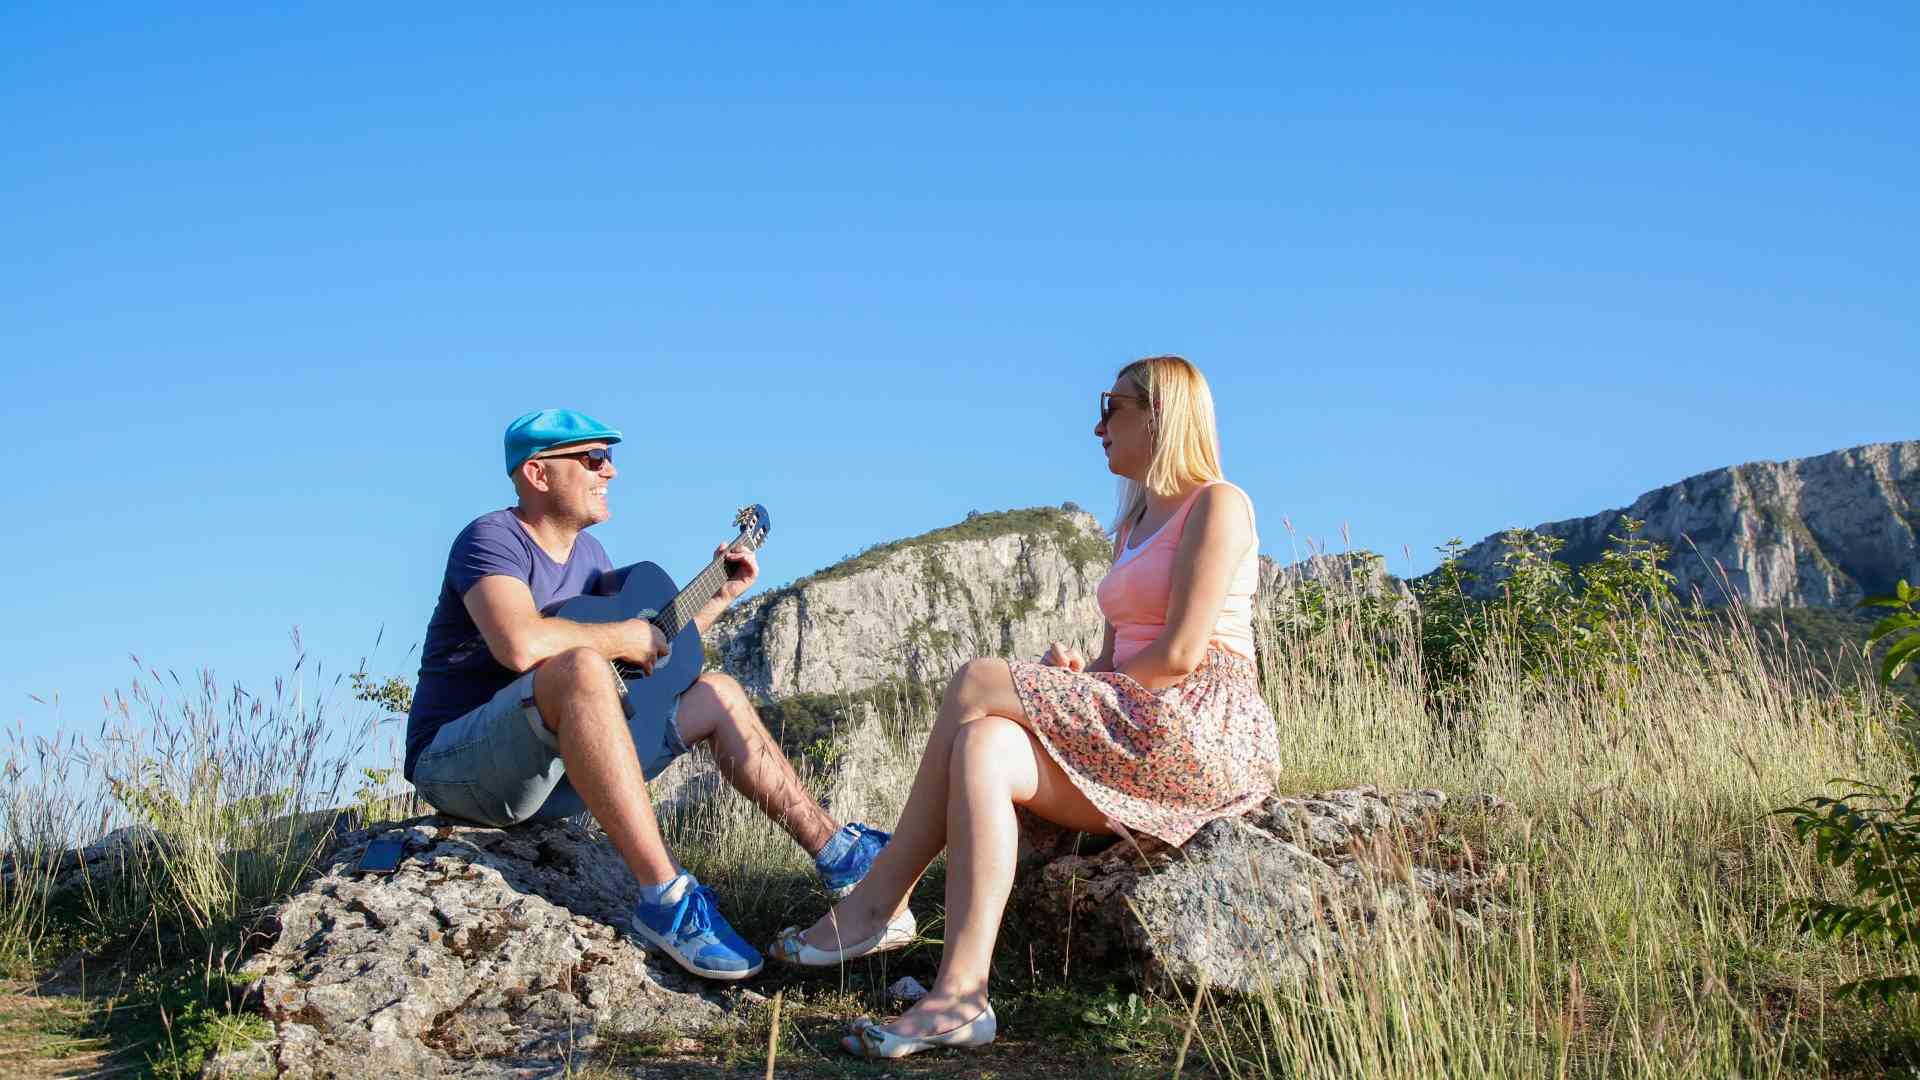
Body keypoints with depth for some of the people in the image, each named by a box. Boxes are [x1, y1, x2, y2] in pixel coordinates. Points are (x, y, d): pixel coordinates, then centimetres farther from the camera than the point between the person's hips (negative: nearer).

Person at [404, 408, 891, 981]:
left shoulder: (587, 553, 14)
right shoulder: (493, 538, -14)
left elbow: (653, 650, 24)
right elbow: (521, 644, -34)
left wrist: (721, 595, 17)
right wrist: (626, 635, -21)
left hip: (560, 764, 9)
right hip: (455, 763, -9)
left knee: (718, 695, 9)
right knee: (582, 666, -38)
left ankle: (835, 853, 9)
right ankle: (665, 896, -40)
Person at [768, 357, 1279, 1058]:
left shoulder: (1217, 504, -2)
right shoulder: (1132, 528, 26)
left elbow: (1181, 654, -14)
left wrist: (1079, 687, -5)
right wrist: (1073, 681, -3)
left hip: (1209, 729, -8)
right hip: (1128, 733, 8)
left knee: (977, 684, -19)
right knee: (984, 748, -22)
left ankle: (878, 907, -13)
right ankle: (960, 996, -33)